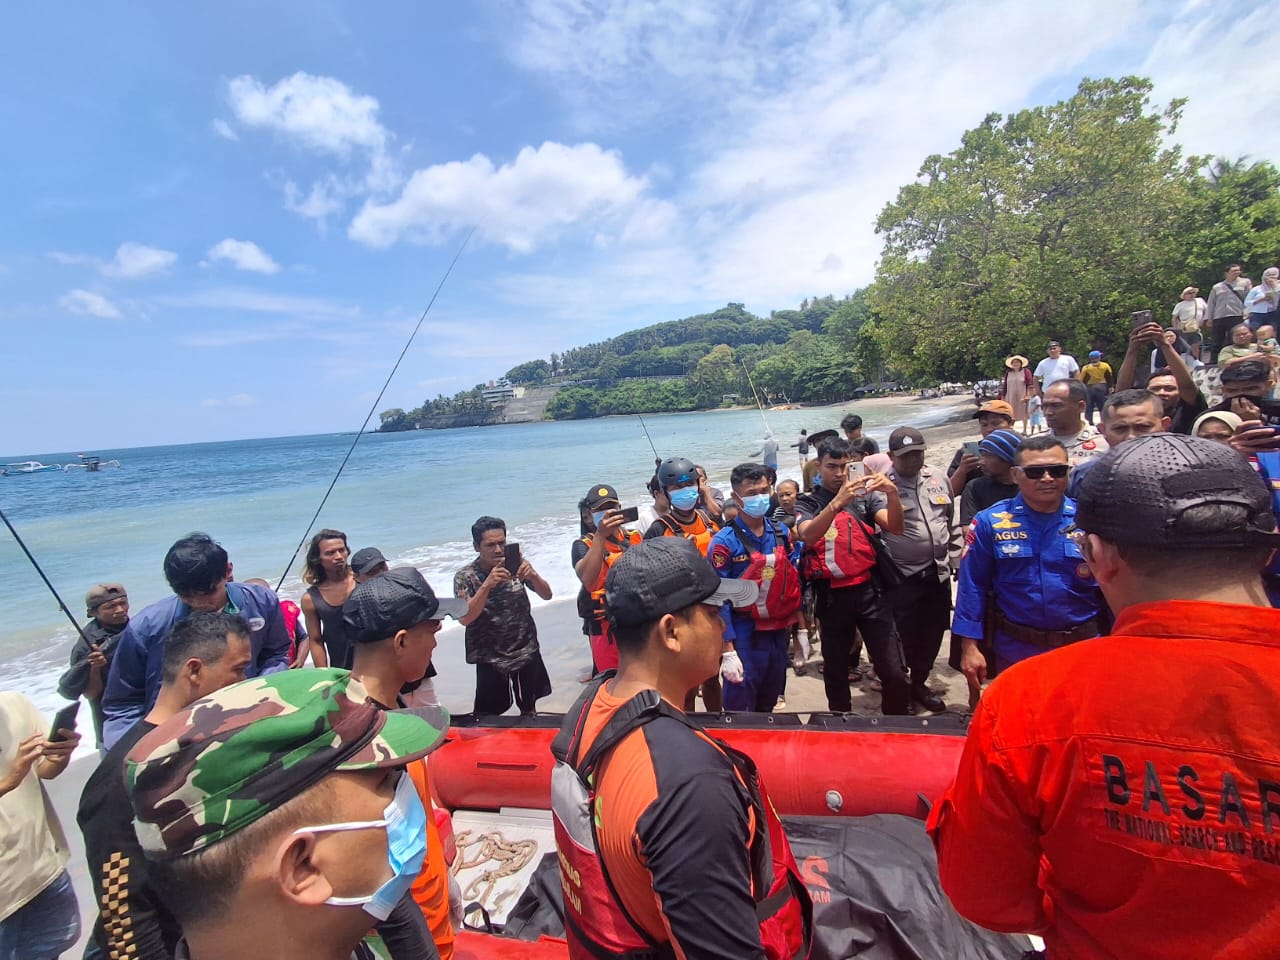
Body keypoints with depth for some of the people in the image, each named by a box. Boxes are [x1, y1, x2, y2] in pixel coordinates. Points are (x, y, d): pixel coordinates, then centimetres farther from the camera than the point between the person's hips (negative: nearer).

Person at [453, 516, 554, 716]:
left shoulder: (517, 564, -6)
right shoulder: (465, 577, -12)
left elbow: (547, 595, -6)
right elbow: (465, 618, -21)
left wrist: (532, 574, -26)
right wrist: (487, 585, -33)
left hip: (526, 650, 2)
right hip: (490, 657, -2)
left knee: (529, 710, 17)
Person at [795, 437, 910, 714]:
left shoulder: (865, 494, 6)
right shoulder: (807, 503, 3)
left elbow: (895, 528, -7)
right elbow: (808, 536, -18)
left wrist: (892, 494, -25)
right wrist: (838, 501, -31)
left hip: (870, 590, 0)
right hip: (831, 596, 0)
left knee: (894, 671, -2)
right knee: (835, 670, 15)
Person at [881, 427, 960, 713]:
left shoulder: (937, 480, 7)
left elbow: (952, 522, 15)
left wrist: (956, 559, 13)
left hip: (938, 573, 6)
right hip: (903, 577, -6)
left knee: (932, 633, 16)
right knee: (903, 636, 3)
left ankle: (918, 684, 36)